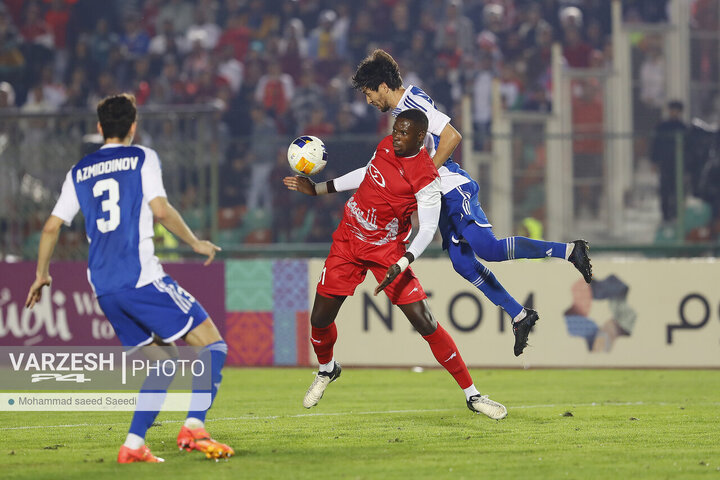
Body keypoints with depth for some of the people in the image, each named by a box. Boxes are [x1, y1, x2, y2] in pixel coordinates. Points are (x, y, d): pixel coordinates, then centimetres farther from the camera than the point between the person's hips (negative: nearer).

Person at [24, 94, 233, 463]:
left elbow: (52, 226, 16)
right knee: (211, 343, -2)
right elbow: (160, 210, -10)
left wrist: (41, 275, 28)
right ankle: (193, 428, -19)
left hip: (103, 287, 6)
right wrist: (195, 243, 3)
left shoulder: (79, 172, 17)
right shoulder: (142, 158, 3)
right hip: (141, 276, -6)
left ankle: (134, 446, 1)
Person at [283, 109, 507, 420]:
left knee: (426, 324, -12)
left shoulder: (425, 178, -21)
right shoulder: (386, 146, -1)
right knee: (320, 319, 5)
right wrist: (318, 189, 22)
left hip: (386, 251, -5)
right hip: (348, 240, 5)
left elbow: (427, 229, -19)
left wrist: (401, 266, -31)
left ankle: (472, 395, -2)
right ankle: (327, 370, 40)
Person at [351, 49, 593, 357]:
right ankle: (519, 316, 4)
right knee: (462, 262, 2)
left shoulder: (413, 104, -11)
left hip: (453, 189, -10)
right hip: (444, 196, 10)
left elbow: (452, 137, -20)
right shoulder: (402, 109, 19)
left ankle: (569, 251, -17)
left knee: (487, 248, -22)